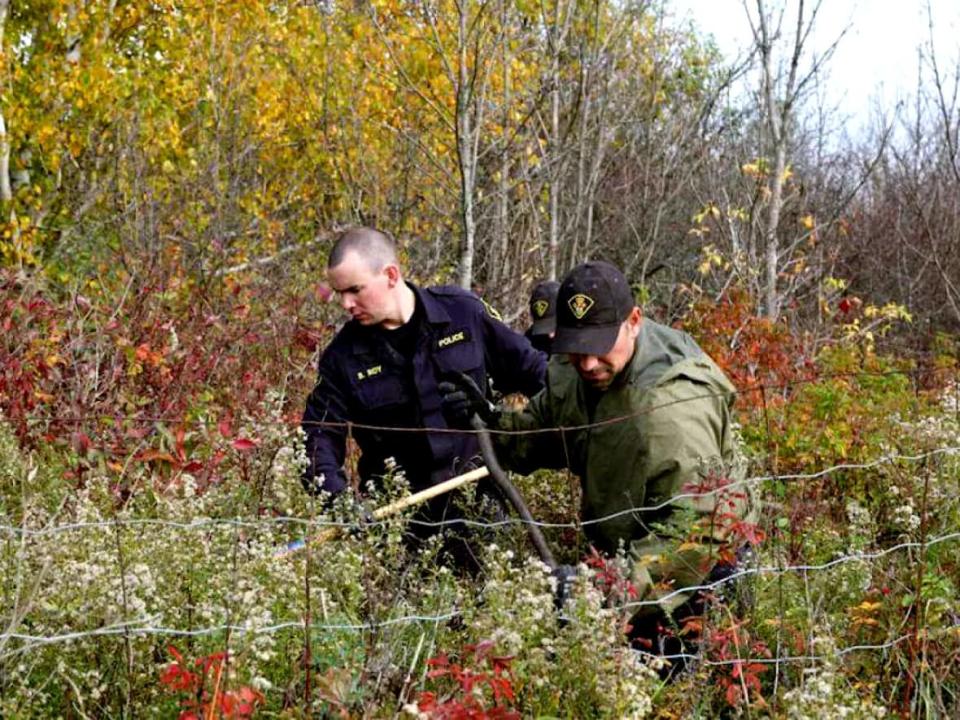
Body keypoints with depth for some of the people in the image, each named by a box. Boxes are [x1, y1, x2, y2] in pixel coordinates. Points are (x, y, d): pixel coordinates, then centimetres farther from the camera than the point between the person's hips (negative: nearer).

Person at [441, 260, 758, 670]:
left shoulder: (674, 408, -35)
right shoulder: (573, 373, -7)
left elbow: (695, 533, -40)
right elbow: (540, 430, 12)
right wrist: (490, 425, -11)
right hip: (626, 551, 8)